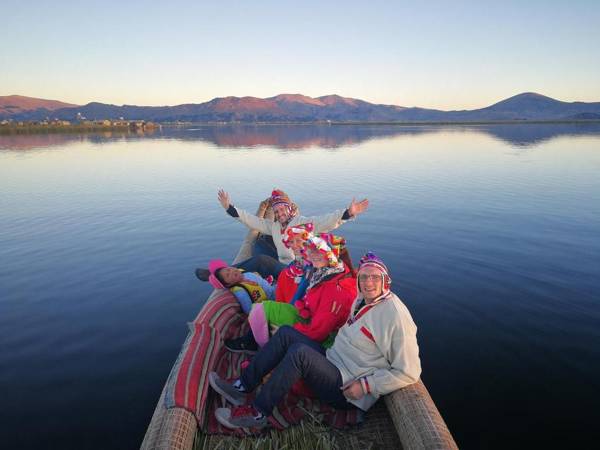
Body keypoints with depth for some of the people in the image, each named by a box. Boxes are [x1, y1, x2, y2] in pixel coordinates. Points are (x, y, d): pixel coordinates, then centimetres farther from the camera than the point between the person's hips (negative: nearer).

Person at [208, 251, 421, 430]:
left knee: (299, 352, -29)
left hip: (348, 391, -9)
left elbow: (409, 372, -19)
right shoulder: (362, 300, 9)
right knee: (286, 333, 0)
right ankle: (242, 387, 1)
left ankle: (257, 414, -14)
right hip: (333, 362, 9)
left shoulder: (395, 315, -18)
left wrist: (366, 386, -19)